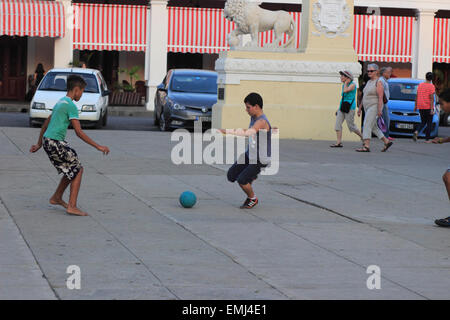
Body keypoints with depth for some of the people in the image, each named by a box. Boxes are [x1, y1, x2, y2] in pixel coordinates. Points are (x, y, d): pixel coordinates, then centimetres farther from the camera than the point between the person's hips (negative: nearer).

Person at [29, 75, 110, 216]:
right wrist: (98, 147, -15)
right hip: (55, 143, -9)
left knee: (72, 169, 20)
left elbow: (46, 124, 24)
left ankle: (56, 198, 32)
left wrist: (39, 144, 31)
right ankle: (72, 206, -7)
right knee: (78, 170, -2)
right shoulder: (71, 106, -14)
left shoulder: (60, 102, 16)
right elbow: (79, 132, -18)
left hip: (47, 141, 9)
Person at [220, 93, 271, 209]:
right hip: (249, 154, 9)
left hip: (260, 159, -9)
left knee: (241, 180, -15)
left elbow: (248, 132, -43)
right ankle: (251, 176, 30)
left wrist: (226, 131, -47)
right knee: (231, 176, 4)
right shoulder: (253, 117, 2)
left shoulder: (262, 122, -28)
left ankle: (253, 199, 11)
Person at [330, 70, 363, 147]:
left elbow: (345, 91, -25)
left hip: (349, 107, -8)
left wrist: (346, 82, -10)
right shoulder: (344, 85, 14)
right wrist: (339, 109, 21)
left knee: (351, 126, -3)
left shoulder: (353, 84, -8)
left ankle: (362, 137, 19)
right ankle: (339, 142, -10)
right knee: (338, 123, -7)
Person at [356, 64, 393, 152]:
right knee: (374, 128, 13)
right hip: (368, 108, 9)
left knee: (367, 126, -16)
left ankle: (366, 147, -22)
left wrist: (379, 109, -25)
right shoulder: (369, 82, 16)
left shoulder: (378, 82, -11)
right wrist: (360, 108, 18)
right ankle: (387, 142, 21)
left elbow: (380, 97, -18)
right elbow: (364, 97, 20)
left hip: (374, 107, -9)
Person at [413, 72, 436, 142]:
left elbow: (417, 96, 12)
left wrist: (415, 106, 20)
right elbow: (431, 98, -15)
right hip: (428, 107, -5)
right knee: (429, 123, 6)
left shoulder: (420, 85, 8)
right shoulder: (431, 86, -10)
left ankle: (416, 131, -11)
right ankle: (427, 139, 5)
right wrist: (432, 109, -16)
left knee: (423, 122, 16)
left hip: (421, 107, 5)